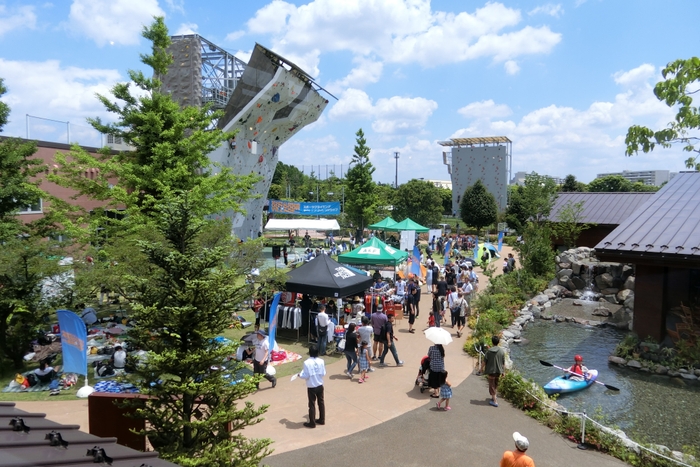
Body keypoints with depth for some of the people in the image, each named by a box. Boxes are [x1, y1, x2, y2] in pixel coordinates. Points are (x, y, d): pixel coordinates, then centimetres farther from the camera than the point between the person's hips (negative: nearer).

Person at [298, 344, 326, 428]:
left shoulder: (307, 363, -20)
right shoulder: (321, 361, -8)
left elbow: (305, 376, -17)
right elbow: (323, 373, -1)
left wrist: (300, 374, 3)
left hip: (311, 387, -4)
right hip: (320, 386, 4)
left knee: (312, 404, 8)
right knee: (321, 402, 18)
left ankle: (312, 423, 18)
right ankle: (322, 420, 30)